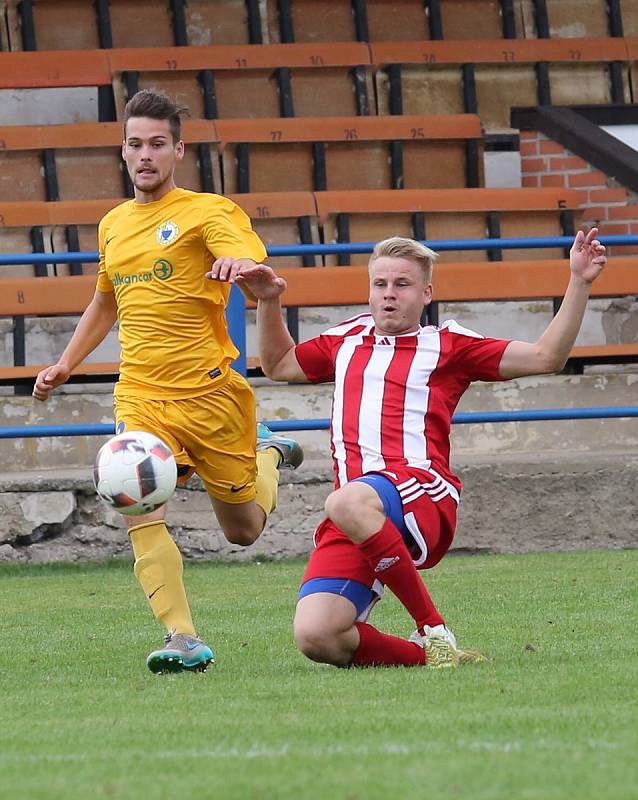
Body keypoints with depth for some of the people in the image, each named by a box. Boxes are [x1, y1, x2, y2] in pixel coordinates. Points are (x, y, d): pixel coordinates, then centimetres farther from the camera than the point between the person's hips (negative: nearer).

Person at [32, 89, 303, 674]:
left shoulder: (208, 211, -5)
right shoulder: (113, 225, 14)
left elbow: (253, 262, -23)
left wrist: (240, 264, -46)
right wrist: (66, 364, 29)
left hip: (209, 394, -4)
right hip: (139, 399, 4)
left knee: (244, 531, 9)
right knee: (139, 511, -22)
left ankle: (269, 455, 41)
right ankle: (184, 642, -20)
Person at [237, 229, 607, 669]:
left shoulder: (447, 344, 13)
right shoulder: (347, 339, 27)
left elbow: (545, 357, 8)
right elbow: (278, 364, 45)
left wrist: (580, 284, 1)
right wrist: (269, 302, 32)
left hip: (422, 494, -4)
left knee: (348, 503, -42)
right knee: (315, 637, -20)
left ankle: (435, 630, -26)